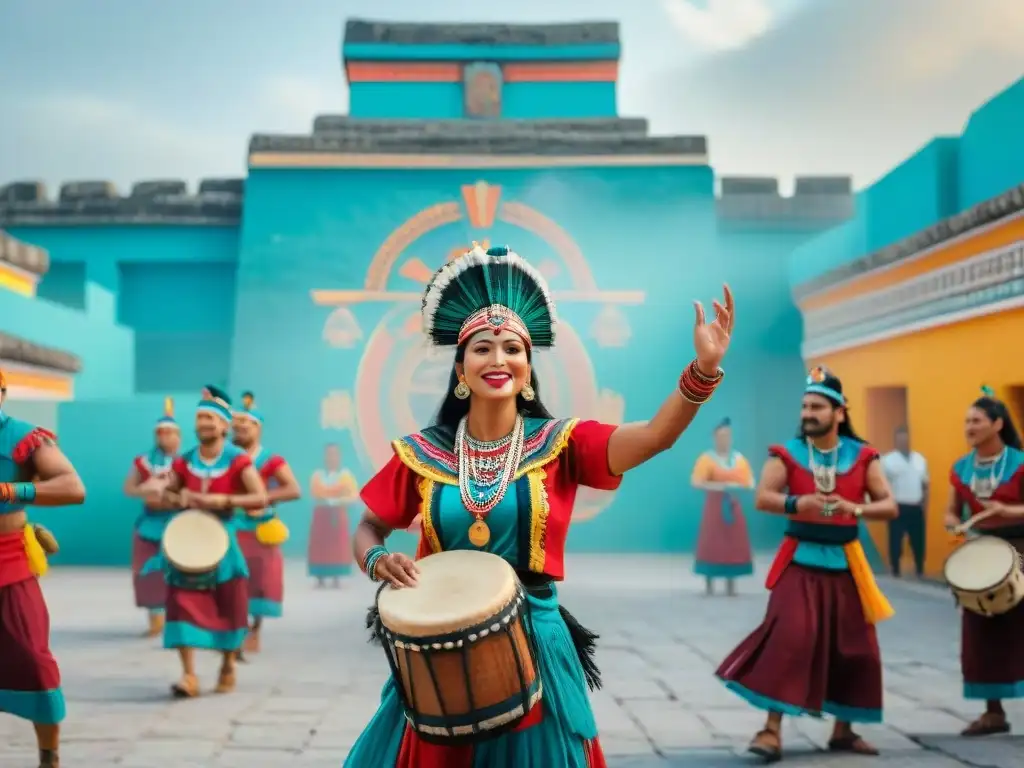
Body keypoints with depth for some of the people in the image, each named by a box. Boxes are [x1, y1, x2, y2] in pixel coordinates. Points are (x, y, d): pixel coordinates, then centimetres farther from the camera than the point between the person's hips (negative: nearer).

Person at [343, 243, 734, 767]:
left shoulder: (560, 444, -4)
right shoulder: (423, 453, 0)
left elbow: (654, 436, -19)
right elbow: (368, 530, 11)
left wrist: (703, 370, -35)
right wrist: (378, 562, -12)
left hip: (532, 643, -1)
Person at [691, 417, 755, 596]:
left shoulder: (739, 458, 8)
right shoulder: (707, 458, -5)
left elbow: (750, 482, 9)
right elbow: (696, 482, -14)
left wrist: (739, 488, -13)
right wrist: (719, 486, -24)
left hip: (733, 506, 4)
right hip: (715, 506, -4)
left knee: (734, 545, 3)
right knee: (712, 544, -5)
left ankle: (731, 586, 11)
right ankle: (709, 586, 0)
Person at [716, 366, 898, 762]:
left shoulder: (862, 455, 0)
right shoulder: (787, 454, -4)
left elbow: (889, 505, -3)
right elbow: (762, 498, -16)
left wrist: (855, 508, -23)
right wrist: (797, 503, -35)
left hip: (846, 562, 3)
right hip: (801, 560, -3)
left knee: (855, 647, 7)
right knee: (789, 638, -16)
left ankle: (843, 730, 22)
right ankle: (772, 728, -12)